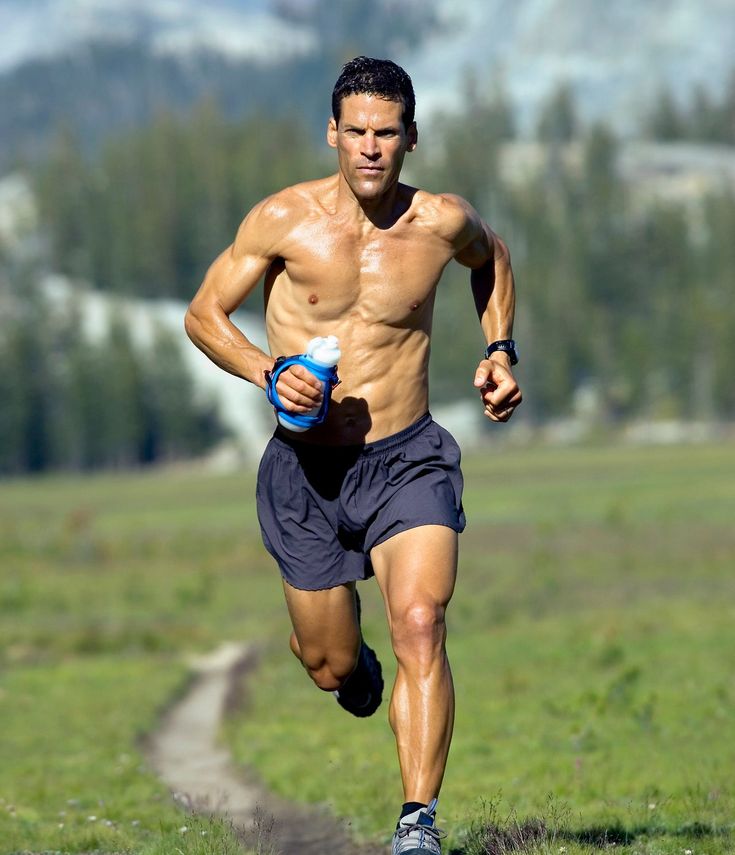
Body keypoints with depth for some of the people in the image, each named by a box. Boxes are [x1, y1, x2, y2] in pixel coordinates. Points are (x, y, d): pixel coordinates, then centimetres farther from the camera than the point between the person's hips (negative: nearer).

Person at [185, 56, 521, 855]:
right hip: (305, 466, 0)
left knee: (420, 625, -24)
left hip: (408, 459, 0)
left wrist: (499, 350, 9)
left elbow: (493, 260, 22)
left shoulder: (443, 221, -4)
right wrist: (267, 373, -15)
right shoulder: (284, 219, -9)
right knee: (330, 666, 11)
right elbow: (204, 314, 1)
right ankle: (354, 661, 51)